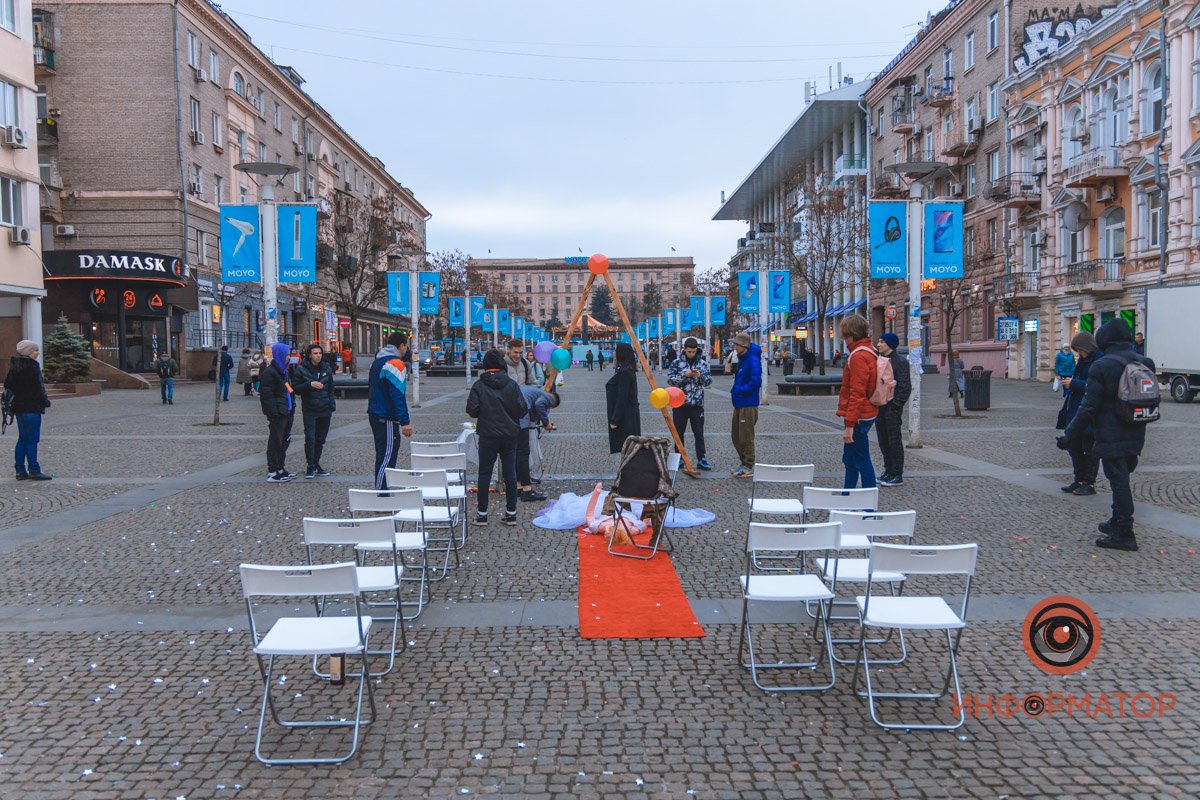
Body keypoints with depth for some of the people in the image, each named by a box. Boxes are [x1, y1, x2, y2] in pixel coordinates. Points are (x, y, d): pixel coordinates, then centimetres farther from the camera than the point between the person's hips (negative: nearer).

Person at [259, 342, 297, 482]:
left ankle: (280, 468, 25)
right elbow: (266, 395, -18)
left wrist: (292, 408, 18)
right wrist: (274, 412, -22)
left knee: (284, 441, 15)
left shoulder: (283, 370, 17)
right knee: (275, 442, -3)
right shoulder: (269, 372, -14)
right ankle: (272, 472, 3)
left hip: (286, 413, 9)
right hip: (277, 414, -9)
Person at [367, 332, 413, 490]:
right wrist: (405, 422, -21)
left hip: (375, 415, 10)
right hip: (387, 419, -10)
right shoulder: (396, 364, -15)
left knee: (382, 456, 16)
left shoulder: (377, 361, 16)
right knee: (387, 458, -9)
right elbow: (398, 396, -21)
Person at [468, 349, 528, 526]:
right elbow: (523, 409, -7)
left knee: (484, 473, 6)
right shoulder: (512, 385, -4)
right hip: (510, 435, 1)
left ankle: (482, 513, 9)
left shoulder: (479, 386, -7)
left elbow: (472, 410, -11)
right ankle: (511, 512, 11)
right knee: (510, 472, 8)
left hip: (487, 436, -1)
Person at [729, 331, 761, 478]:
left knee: (746, 437, -2)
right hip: (739, 404, 10)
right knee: (736, 436, 15)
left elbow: (756, 381, -24)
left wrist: (739, 390, -17)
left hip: (748, 404, -10)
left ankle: (749, 467, 8)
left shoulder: (753, 360, -16)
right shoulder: (742, 359, 13)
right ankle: (744, 463, 26)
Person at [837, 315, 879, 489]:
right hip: (866, 414, 10)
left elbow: (857, 394, -23)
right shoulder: (868, 351, 12)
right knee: (850, 460, 19)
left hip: (858, 418, -10)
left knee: (862, 462, -3)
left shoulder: (858, 356, -19)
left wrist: (849, 424, -21)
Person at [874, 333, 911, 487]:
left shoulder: (900, 361, -9)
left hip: (892, 407, -7)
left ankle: (897, 476, 3)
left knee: (894, 441, -3)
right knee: (883, 441, 12)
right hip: (879, 407, 8)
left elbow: (905, 387, -12)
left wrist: (896, 404, -16)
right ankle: (888, 471, 23)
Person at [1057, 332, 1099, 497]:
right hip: (1075, 410, 9)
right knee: (1074, 446, 14)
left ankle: (1089, 483, 12)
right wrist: (1068, 383, 3)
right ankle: (1079, 480, 24)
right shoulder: (1083, 360, 12)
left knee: (1089, 449, 2)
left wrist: (1074, 384, -21)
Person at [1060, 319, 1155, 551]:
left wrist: (1070, 434, -10)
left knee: (1119, 482, -3)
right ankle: (1118, 523, 34)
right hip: (1135, 437, 7)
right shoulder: (1145, 363, 6)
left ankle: (1124, 534, 1)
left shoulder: (1102, 366, -16)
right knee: (1122, 481, 20)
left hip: (1111, 437, -7)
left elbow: (1089, 406, -16)